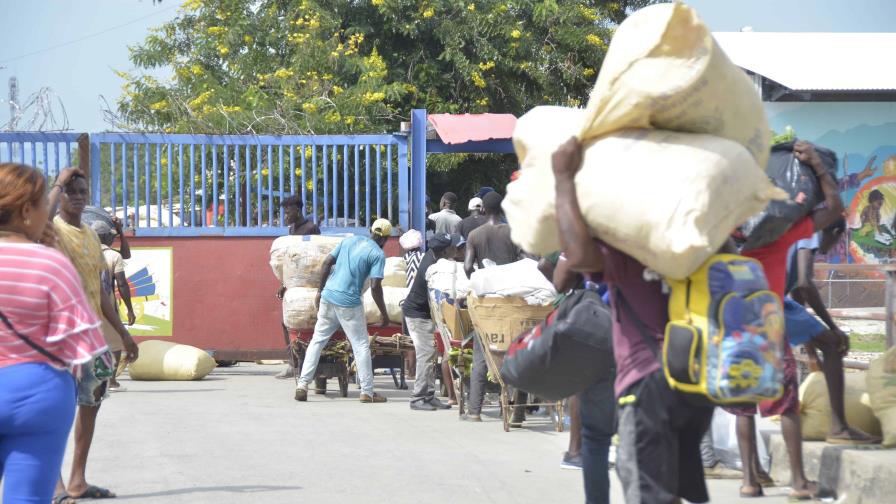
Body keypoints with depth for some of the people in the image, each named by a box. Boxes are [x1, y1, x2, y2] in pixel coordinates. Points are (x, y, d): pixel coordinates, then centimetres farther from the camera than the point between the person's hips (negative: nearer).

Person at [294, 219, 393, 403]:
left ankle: (302, 385, 5)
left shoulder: (349, 241, 13)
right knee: (361, 346, 5)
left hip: (328, 296, 5)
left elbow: (327, 262, 9)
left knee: (317, 341, 11)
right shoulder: (377, 254, -4)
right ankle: (367, 392, 5)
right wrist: (385, 315, -4)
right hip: (349, 303, -5)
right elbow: (375, 287, -12)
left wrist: (320, 290, 16)